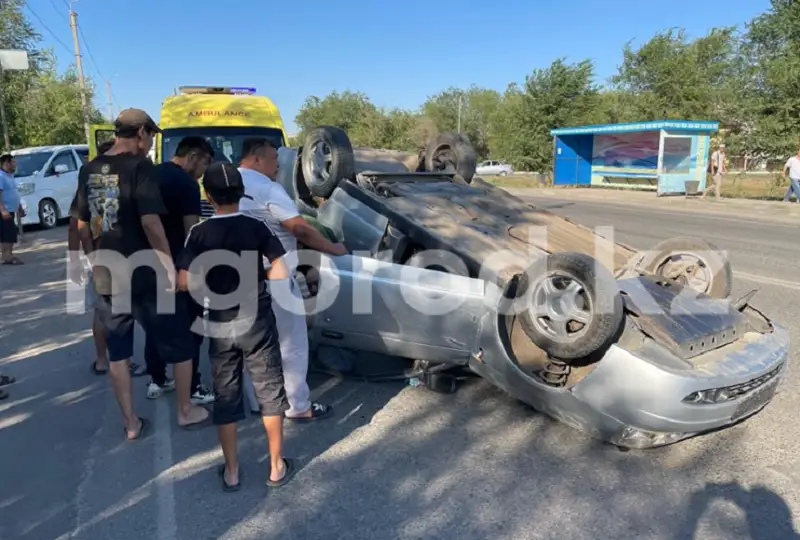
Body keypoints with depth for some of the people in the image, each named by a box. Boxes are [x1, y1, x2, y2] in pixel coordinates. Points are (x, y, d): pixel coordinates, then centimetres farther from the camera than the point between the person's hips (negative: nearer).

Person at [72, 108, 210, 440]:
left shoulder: (89, 171, 8)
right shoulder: (139, 167, -12)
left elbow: (82, 226, 13)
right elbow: (150, 222, -21)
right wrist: (172, 266, -14)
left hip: (108, 274, 7)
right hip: (144, 273, -6)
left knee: (118, 351, 13)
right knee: (180, 343, 10)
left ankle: (131, 423, 23)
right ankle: (186, 412, 22)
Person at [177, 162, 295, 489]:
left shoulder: (200, 233, -6)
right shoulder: (256, 227, -7)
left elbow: (183, 283, -11)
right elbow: (281, 273, -13)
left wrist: (209, 282, 8)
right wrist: (257, 275, 6)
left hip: (220, 324, 1)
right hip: (257, 321, -1)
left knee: (226, 396, 12)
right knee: (270, 391, 11)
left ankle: (231, 472, 23)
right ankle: (277, 467, 19)